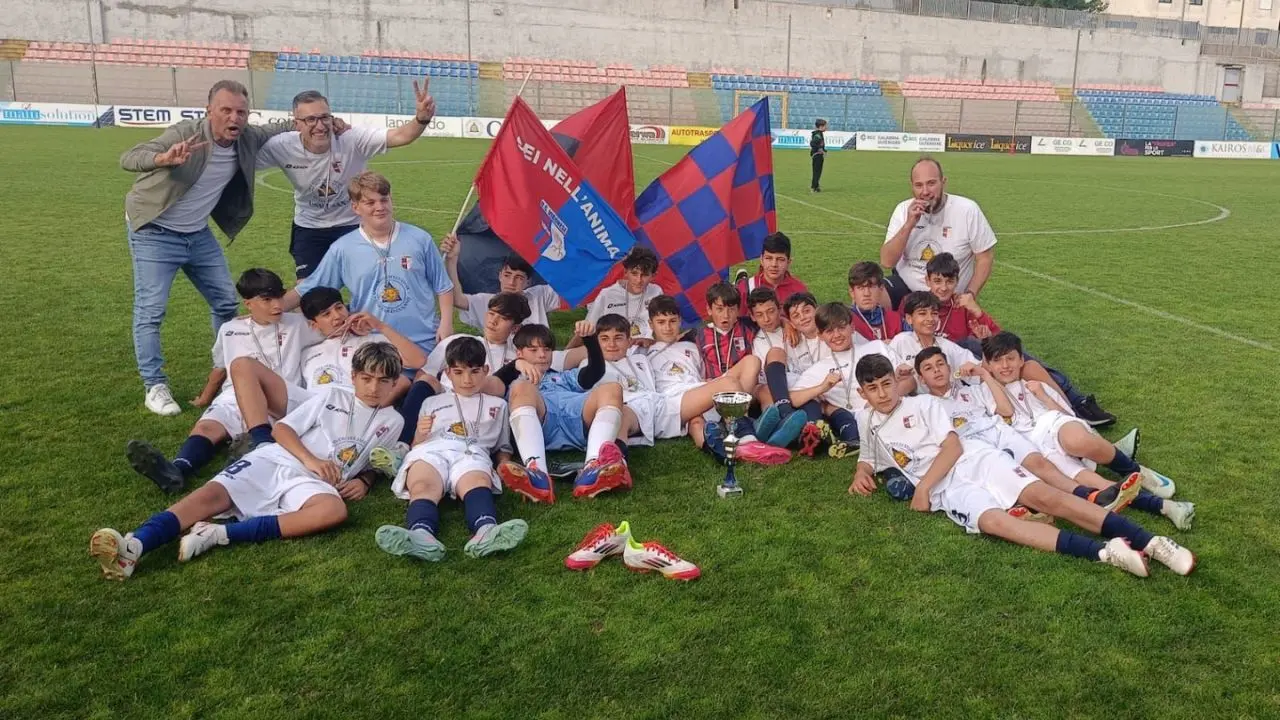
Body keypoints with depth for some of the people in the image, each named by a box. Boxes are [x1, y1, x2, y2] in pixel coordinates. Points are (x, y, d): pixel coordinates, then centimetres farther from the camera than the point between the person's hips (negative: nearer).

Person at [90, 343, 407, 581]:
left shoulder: (392, 422, 15)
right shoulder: (333, 395, 14)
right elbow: (281, 428, 9)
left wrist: (363, 481, 0)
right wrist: (310, 460, -9)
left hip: (310, 484, -1)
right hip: (273, 460, 1)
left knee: (335, 510, -37)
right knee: (212, 493, -25)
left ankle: (221, 535, -39)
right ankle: (133, 546, -44)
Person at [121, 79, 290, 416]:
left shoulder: (248, 139, -9)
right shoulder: (185, 134, -26)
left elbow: (283, 132, 10)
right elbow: (128, 158, -33)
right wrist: (165, 158, -55)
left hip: (198, 234, 6)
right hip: (155, 233, -6)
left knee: (226, 302, 10)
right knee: (150, 310, -7)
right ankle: (155, 387, 2)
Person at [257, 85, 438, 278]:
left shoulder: (352, 138, -25)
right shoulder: (282, 147, -20)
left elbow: (399, 136, -36)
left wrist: (421, 118, -56)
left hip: (354, 225, -1)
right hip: (309, 228, 1)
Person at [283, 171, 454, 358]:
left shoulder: (419, 239, -1)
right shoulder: (342, 249, -2)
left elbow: (442, 286, 5)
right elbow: (306, 290, 3)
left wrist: (446, 323, -4)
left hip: (425, 342, 0)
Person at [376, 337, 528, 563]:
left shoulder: (497, 405, 34)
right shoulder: (432, 403, 35)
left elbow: (503, 448, 32)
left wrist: (505, 466, 8)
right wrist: (421, 434, 2)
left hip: (472, 453, 0)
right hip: (430, 451, 1)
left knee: (478, 483, -40)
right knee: (423, 487, -38)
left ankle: (486, 531, -71)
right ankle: (421, 535, -68)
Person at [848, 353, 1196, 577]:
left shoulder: (924, 403, 7)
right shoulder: (866, 421, 16)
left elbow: (952, 446, -1)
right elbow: (869, 457, 32)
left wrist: (922, 486, -10)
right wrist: (861, 474, 8)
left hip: (975, 459, 0)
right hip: (946, 489, 0)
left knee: (1044, 496, -22)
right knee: (995, 522, -31)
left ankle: (1149, 543, -26)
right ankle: (1105, 552, -44)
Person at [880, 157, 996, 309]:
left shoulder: (967, 210, -12)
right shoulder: (904, 210, -5)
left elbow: (985, 258, -4)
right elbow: (887, 261, -12)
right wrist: (908, 225, -23)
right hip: (905, 285, 1)